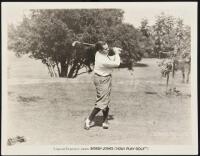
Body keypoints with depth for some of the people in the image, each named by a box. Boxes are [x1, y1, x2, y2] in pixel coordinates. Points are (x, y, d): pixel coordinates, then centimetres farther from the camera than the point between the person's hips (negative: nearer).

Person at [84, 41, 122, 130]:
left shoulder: (99, 53, -3)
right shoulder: (102, 60, -30)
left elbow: (110, 59, 16)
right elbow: (117, 64, -19)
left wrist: (116, 54, 0)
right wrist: (116, 53, -6)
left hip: (106, 79, 10)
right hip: (102, 80, -10)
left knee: (106, 100, 14)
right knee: (102, 101, -5)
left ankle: (105, 121, 23)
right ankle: (89, 120, 6)